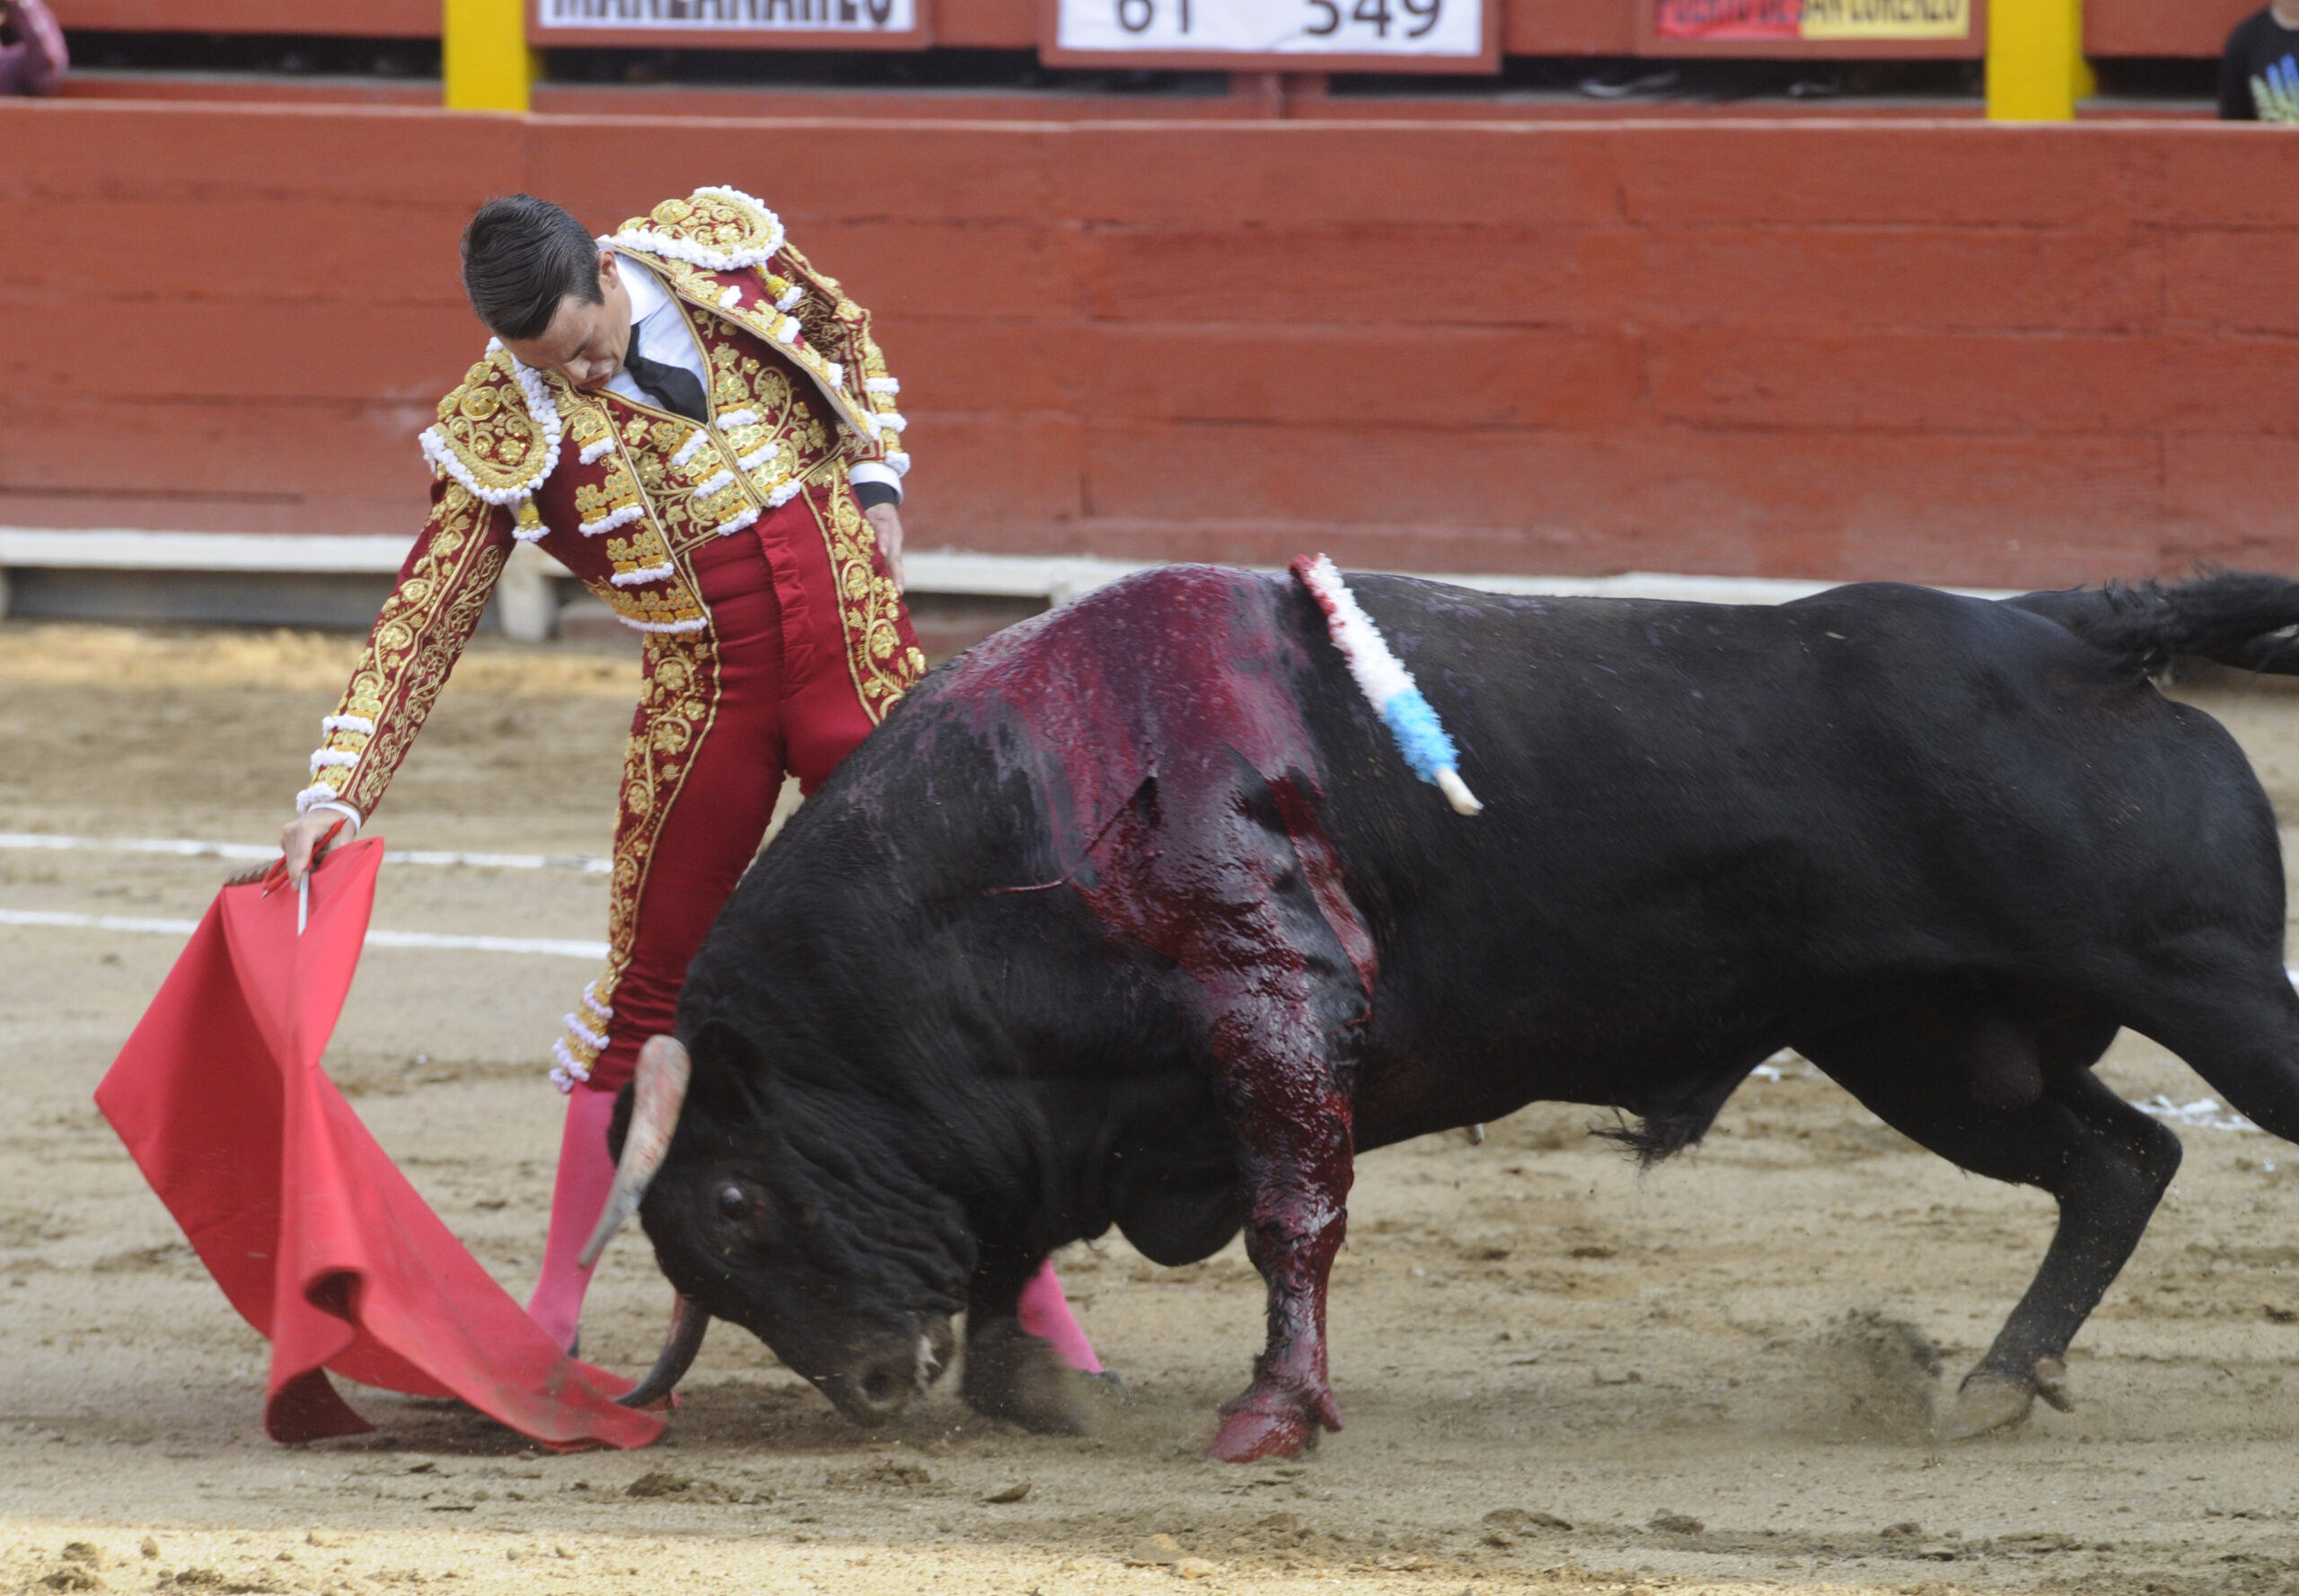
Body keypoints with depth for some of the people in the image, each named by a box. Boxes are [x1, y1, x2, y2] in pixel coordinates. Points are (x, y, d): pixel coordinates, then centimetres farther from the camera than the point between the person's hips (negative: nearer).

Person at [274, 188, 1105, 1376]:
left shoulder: (724, 251, -6)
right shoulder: (503, 431, -10)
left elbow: (849, 341, 16)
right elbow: (421, 620, -9)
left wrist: (877, 482, 5)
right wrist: (337, 789, -16)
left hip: (865, 668, 1)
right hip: (702, 707, -1)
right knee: (649, 987, 5)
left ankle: (1033, 1299, 11)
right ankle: (554, 1310, 14)